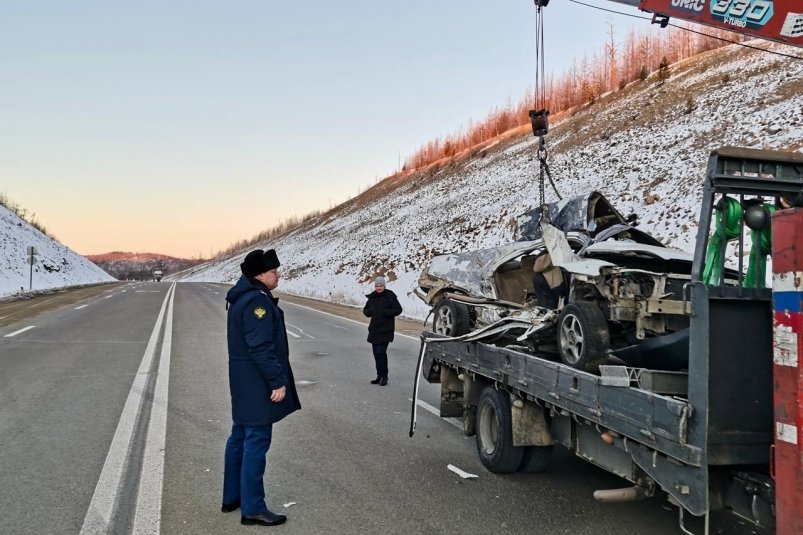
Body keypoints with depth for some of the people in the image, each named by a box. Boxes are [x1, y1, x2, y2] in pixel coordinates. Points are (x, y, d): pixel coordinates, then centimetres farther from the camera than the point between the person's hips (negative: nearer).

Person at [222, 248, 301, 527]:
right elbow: (261, 348, -25)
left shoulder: (244, 297, 13)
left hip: (244, 381, 11)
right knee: (256, 442, -4)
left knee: (240, 437, 18)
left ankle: (232, 497, 30)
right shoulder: (257, 301, -21)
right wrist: (278, 381, -22)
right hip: (257, 384, -11)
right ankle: (252, 509, 4)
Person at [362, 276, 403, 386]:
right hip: (374, 330, 6)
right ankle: (380, 376, 21)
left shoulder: (390, 297, -8)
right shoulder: (372, 297, 9)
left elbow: (398, 309, -9)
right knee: (376, 353, 10)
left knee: (380, 352, -12)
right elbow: (366, 310, 19)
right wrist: (368, 312, -4)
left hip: (385, 330, -6)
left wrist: (385, 312, -19)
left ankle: (384, 376, 0)